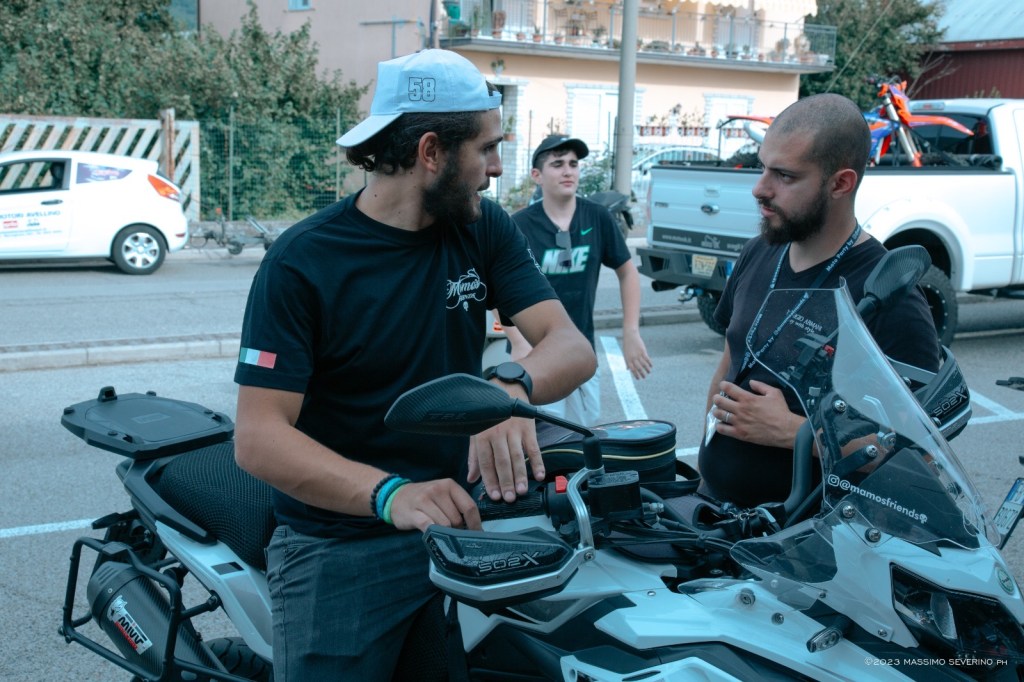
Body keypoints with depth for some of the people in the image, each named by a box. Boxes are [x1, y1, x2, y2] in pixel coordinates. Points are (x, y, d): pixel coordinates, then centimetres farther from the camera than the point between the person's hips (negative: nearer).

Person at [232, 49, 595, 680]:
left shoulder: (485, 228, 1)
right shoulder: (300, 263, -13)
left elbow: (573, 346, -9)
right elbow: (258, 436, -19)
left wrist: (514, 389, -34)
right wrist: (389, 494, -36)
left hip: (461, 516, 4)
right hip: (340, 547, -4)